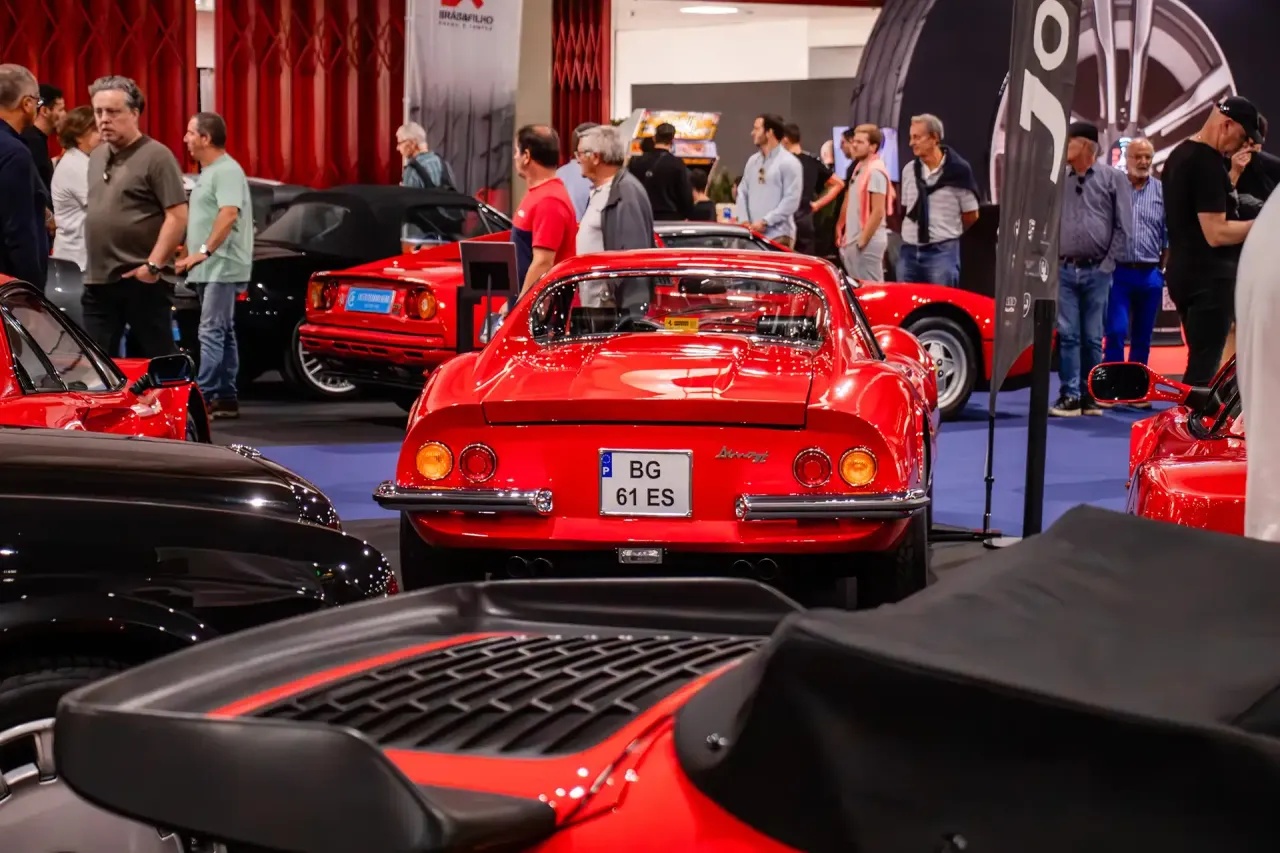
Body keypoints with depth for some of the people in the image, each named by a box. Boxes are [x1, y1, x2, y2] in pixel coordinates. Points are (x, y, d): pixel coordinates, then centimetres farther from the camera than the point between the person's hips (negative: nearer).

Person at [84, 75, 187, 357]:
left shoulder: (156, 156, -9)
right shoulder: (96, 156, 15)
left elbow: (178, 216, -14)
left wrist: (154, 265, -19)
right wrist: (89, 263, 16)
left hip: (141, 281, -7)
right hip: (98, 280, 7)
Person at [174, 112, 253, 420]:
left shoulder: (227, 170, -12)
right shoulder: (207, 172, 19)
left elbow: (229, 214, -25)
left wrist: (205, 251, -27)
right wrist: (191, 255, 19)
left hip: (222, 267, -10)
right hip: (209, 268, 10)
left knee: (212, 332, -14)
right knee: (222, 333, 11)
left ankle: (204, 396, -18)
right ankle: (226, 398, 14)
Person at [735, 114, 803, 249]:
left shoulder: (789, 162, -6)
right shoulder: (752, 161, 16)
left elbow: (791, 200, -13)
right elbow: (742, 192, 15)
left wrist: (765, 222, -16)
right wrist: (744, 221, -2)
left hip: (778, 236, -7)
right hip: (753, 233, 7)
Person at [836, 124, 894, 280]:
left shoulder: (875, 171, -15)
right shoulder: (859, 168, 13)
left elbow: (878, 212, -20)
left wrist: (862, 240, -19)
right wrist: (844, 233, 19)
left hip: (868, 241, -9)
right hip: (853, 240, 9)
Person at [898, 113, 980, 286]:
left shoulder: (958, 171, -6)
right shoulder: (909, 170, 9)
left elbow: (971, 214, 0)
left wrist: (948, 233, 7)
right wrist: (911, 232, 10)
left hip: (942, 252, -5)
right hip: (908, 251, 5)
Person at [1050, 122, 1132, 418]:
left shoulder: (1113, 179, 2)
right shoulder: (1057, 179, 11)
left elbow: (1123, 227, -1)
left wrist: (1107, 265, -6)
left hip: (1097, 271, -2)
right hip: (1064, 269, 2)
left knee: (1093, 337, 3)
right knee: (1067, 335, -1)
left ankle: (1090, 396, 8)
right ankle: (1069, 396, 0)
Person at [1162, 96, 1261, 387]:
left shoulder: (1179, 155, 14)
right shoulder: (1208, 163, -17)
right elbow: (1216, 234, -22)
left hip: (1184, 274, 10)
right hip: (1210, 279, -10)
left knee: (1199, 362, 14)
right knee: (1203, 368, -8)